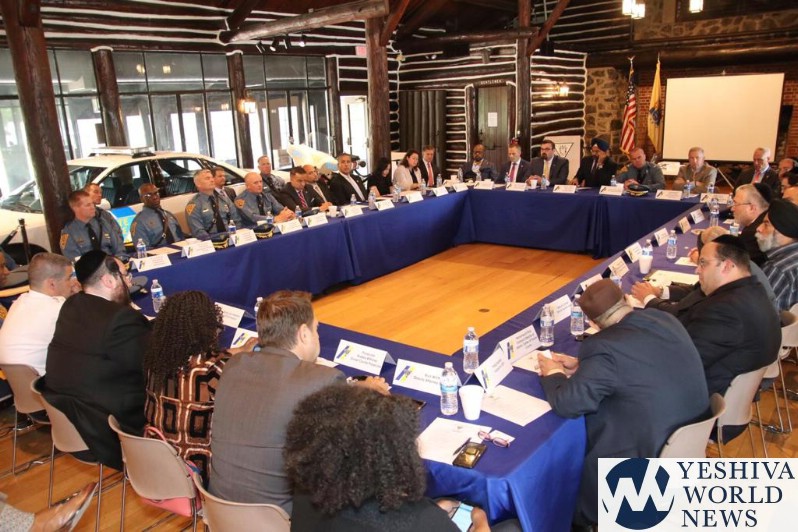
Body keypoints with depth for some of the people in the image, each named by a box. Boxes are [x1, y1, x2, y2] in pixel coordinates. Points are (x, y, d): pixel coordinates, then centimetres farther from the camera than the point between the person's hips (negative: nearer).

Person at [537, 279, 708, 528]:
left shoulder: (604, 346, -25)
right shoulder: (663, 318, -1)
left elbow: (567, 404, -20)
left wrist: (553, 374, -1)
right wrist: (582, 366, 13)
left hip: (654, 456, -8)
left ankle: (581, 517, 34)